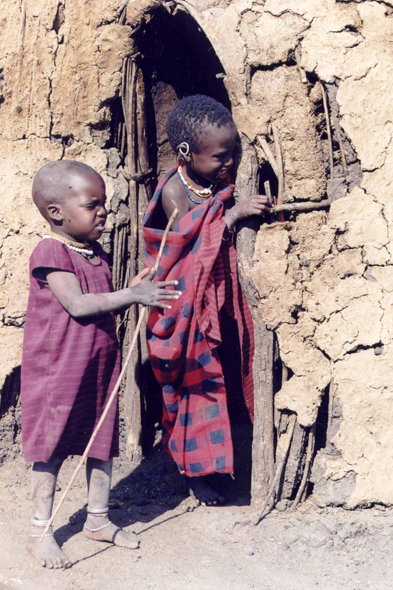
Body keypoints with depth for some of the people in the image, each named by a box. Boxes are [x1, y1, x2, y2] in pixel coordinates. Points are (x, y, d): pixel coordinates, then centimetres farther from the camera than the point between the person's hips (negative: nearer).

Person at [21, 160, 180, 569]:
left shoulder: (96, 255, 10)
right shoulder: (50, 252, -15)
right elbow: (77, 305, -25)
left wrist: (133, 293, -4)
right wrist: (131, 295, -23)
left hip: (100, 365, 8)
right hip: (57, 370, -8)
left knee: (102, 444, 14)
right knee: (51, 448, 3)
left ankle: (98, 519, 31)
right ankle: (40, 532, 16)